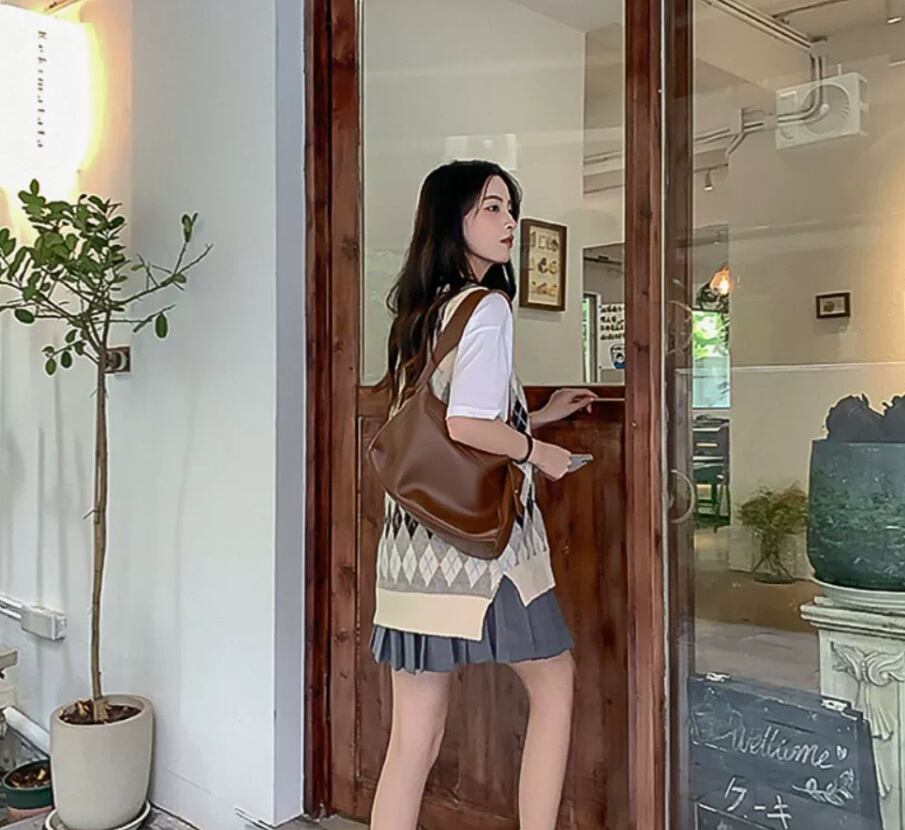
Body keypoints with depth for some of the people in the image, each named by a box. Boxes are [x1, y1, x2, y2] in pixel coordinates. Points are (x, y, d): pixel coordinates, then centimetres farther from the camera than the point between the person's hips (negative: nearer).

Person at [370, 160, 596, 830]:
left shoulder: (419, 309, 15)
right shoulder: (486, 305, -10)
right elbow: (466, 426, -22)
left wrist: (538, 416, 21)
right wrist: (538, 451, -5)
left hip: (413, 539, 7)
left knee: (414, 737, 10)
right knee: (554, 680, 17)